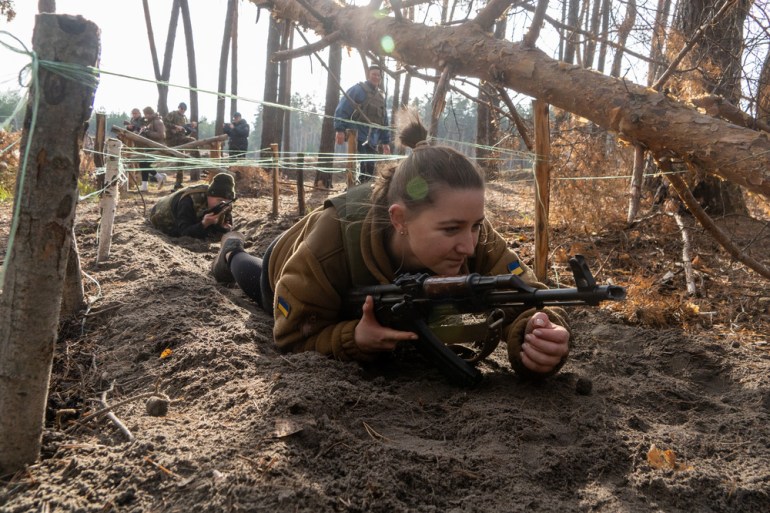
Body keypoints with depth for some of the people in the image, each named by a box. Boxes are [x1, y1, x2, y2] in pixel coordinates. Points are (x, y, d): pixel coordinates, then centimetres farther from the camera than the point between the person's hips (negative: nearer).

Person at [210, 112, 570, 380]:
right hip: (294, 270, -3)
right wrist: (353, 339, -56)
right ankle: (233, 254, 64)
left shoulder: (476, 239, -42)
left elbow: (525, 296, -47)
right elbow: (292, 336, -38)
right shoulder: (331, 244, -49)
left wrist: (539, 337, -69)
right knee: (260, 284, 35)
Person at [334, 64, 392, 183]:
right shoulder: (358, 90, -2)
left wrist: (385, 141, 19)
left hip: (372, 140, 7)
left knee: (369, 168, 7)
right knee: (363, 167, -16)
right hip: (357, 137, -7)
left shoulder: (381, 96, 21)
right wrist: (340, 129, -19)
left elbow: (384, 121, 23)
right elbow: (342, 109, -10)